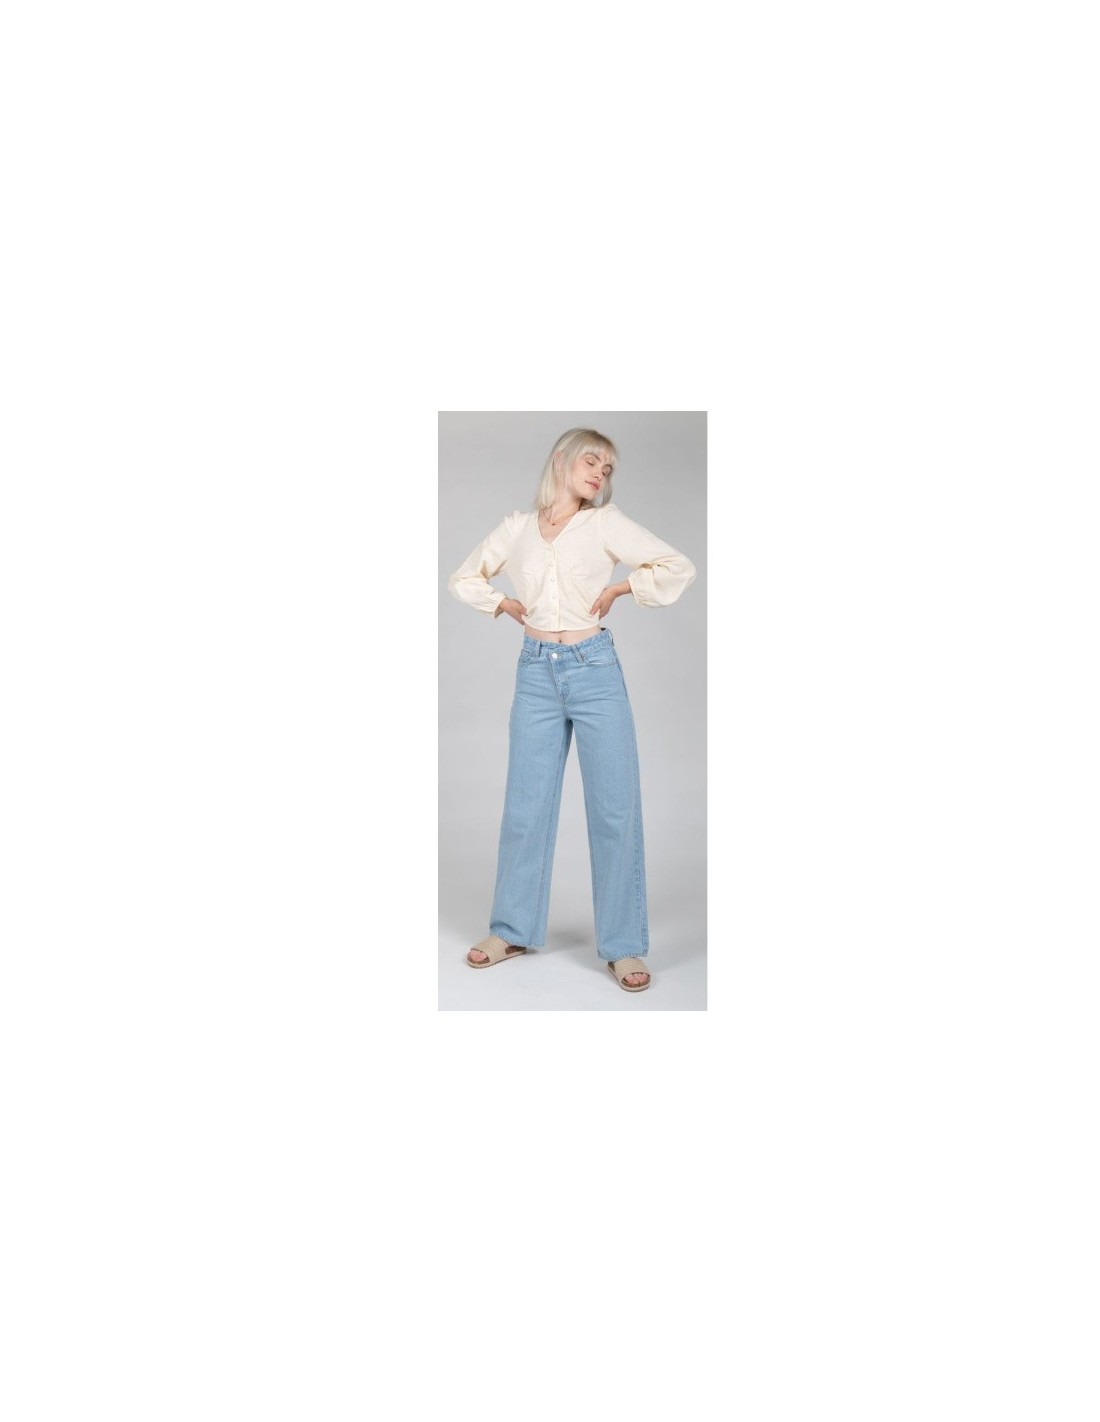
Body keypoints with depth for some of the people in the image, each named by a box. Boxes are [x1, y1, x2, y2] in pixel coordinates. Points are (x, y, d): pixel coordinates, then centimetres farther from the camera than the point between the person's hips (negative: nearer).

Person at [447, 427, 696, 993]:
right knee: (525, 806, 8)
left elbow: (678, 567, -3)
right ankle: (512, 930, 23)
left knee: (614, 808, -1)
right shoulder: (516, 528, 9)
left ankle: (623, 947, 8)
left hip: (595, 670, -2)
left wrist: (618, 588, -2)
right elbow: (463, 578, 20)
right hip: (536, 674, 2)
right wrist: (505, 604, 7)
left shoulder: (606, 523, 2)